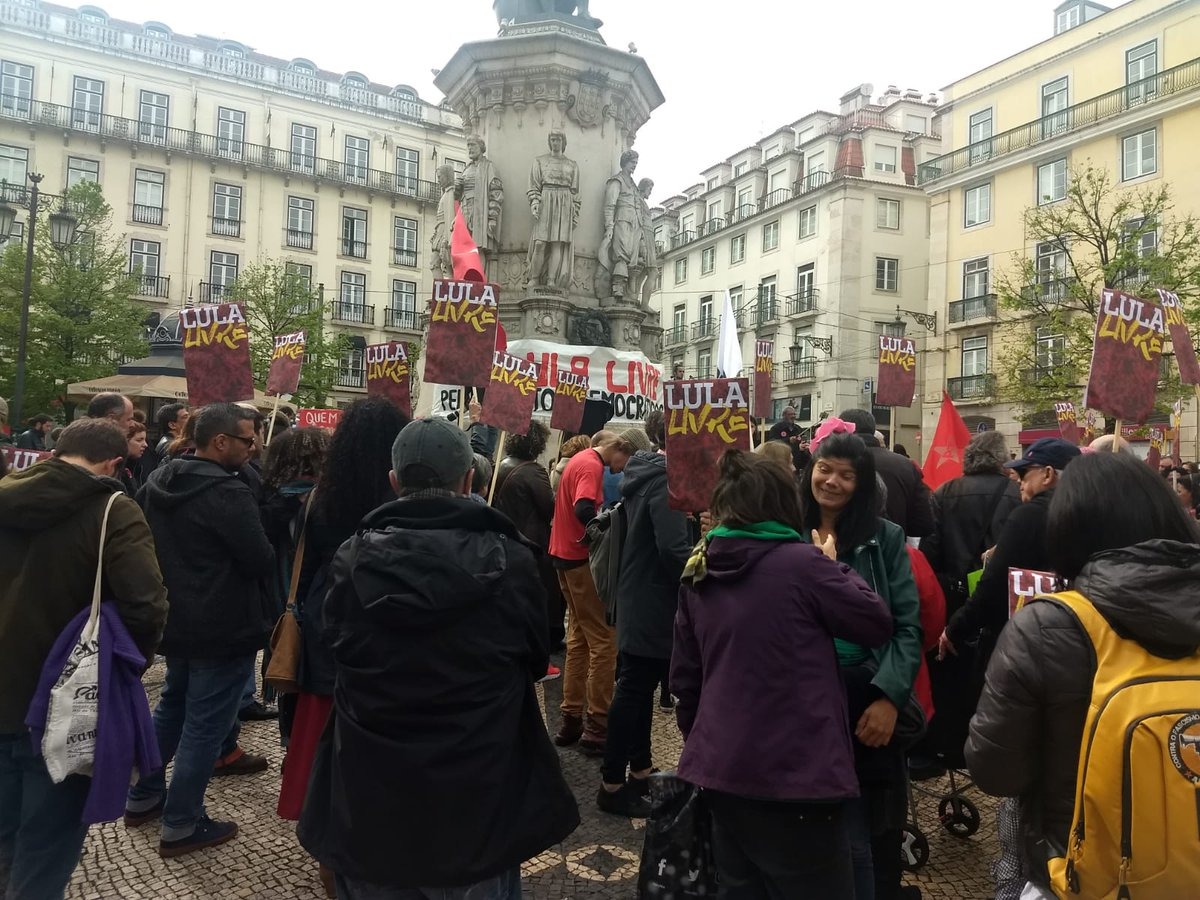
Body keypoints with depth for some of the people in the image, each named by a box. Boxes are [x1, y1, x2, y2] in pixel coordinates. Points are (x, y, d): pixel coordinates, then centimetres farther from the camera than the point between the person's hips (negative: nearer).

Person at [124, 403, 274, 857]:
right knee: (205, 723, 3)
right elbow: (262, 561, -21)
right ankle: (181, 826, 14)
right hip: (222, 628, -9)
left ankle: (143, 797, 37)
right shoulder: (228, 493, -25)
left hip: (174, 619, 9)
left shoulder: (158, 481, 3)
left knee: (173, 705, 25)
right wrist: (267, 551, 0)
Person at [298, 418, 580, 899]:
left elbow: (336, 652, 7)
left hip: (368, 808, 2)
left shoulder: (353, 560, -9)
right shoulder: (509, 561, -14)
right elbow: (536, 660, 1)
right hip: (478, 807, -1)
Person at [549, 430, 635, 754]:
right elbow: (584, 511, -29)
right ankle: (597, 727, 1)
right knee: (604, 641, -4)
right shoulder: (591, 465, -15)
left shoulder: (580, 459, 15)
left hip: (567, 556, 10)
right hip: (582, 559, -10)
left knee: (580, 637, 15)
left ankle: (571, 719, 21)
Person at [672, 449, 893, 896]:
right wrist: (833, 566, 8)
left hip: (721, 770, 6)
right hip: (794, 772, -6)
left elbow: (684, 678, 10)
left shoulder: (699, 572, 4)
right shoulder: (802, 563, -14)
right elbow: (879, 624, -3)